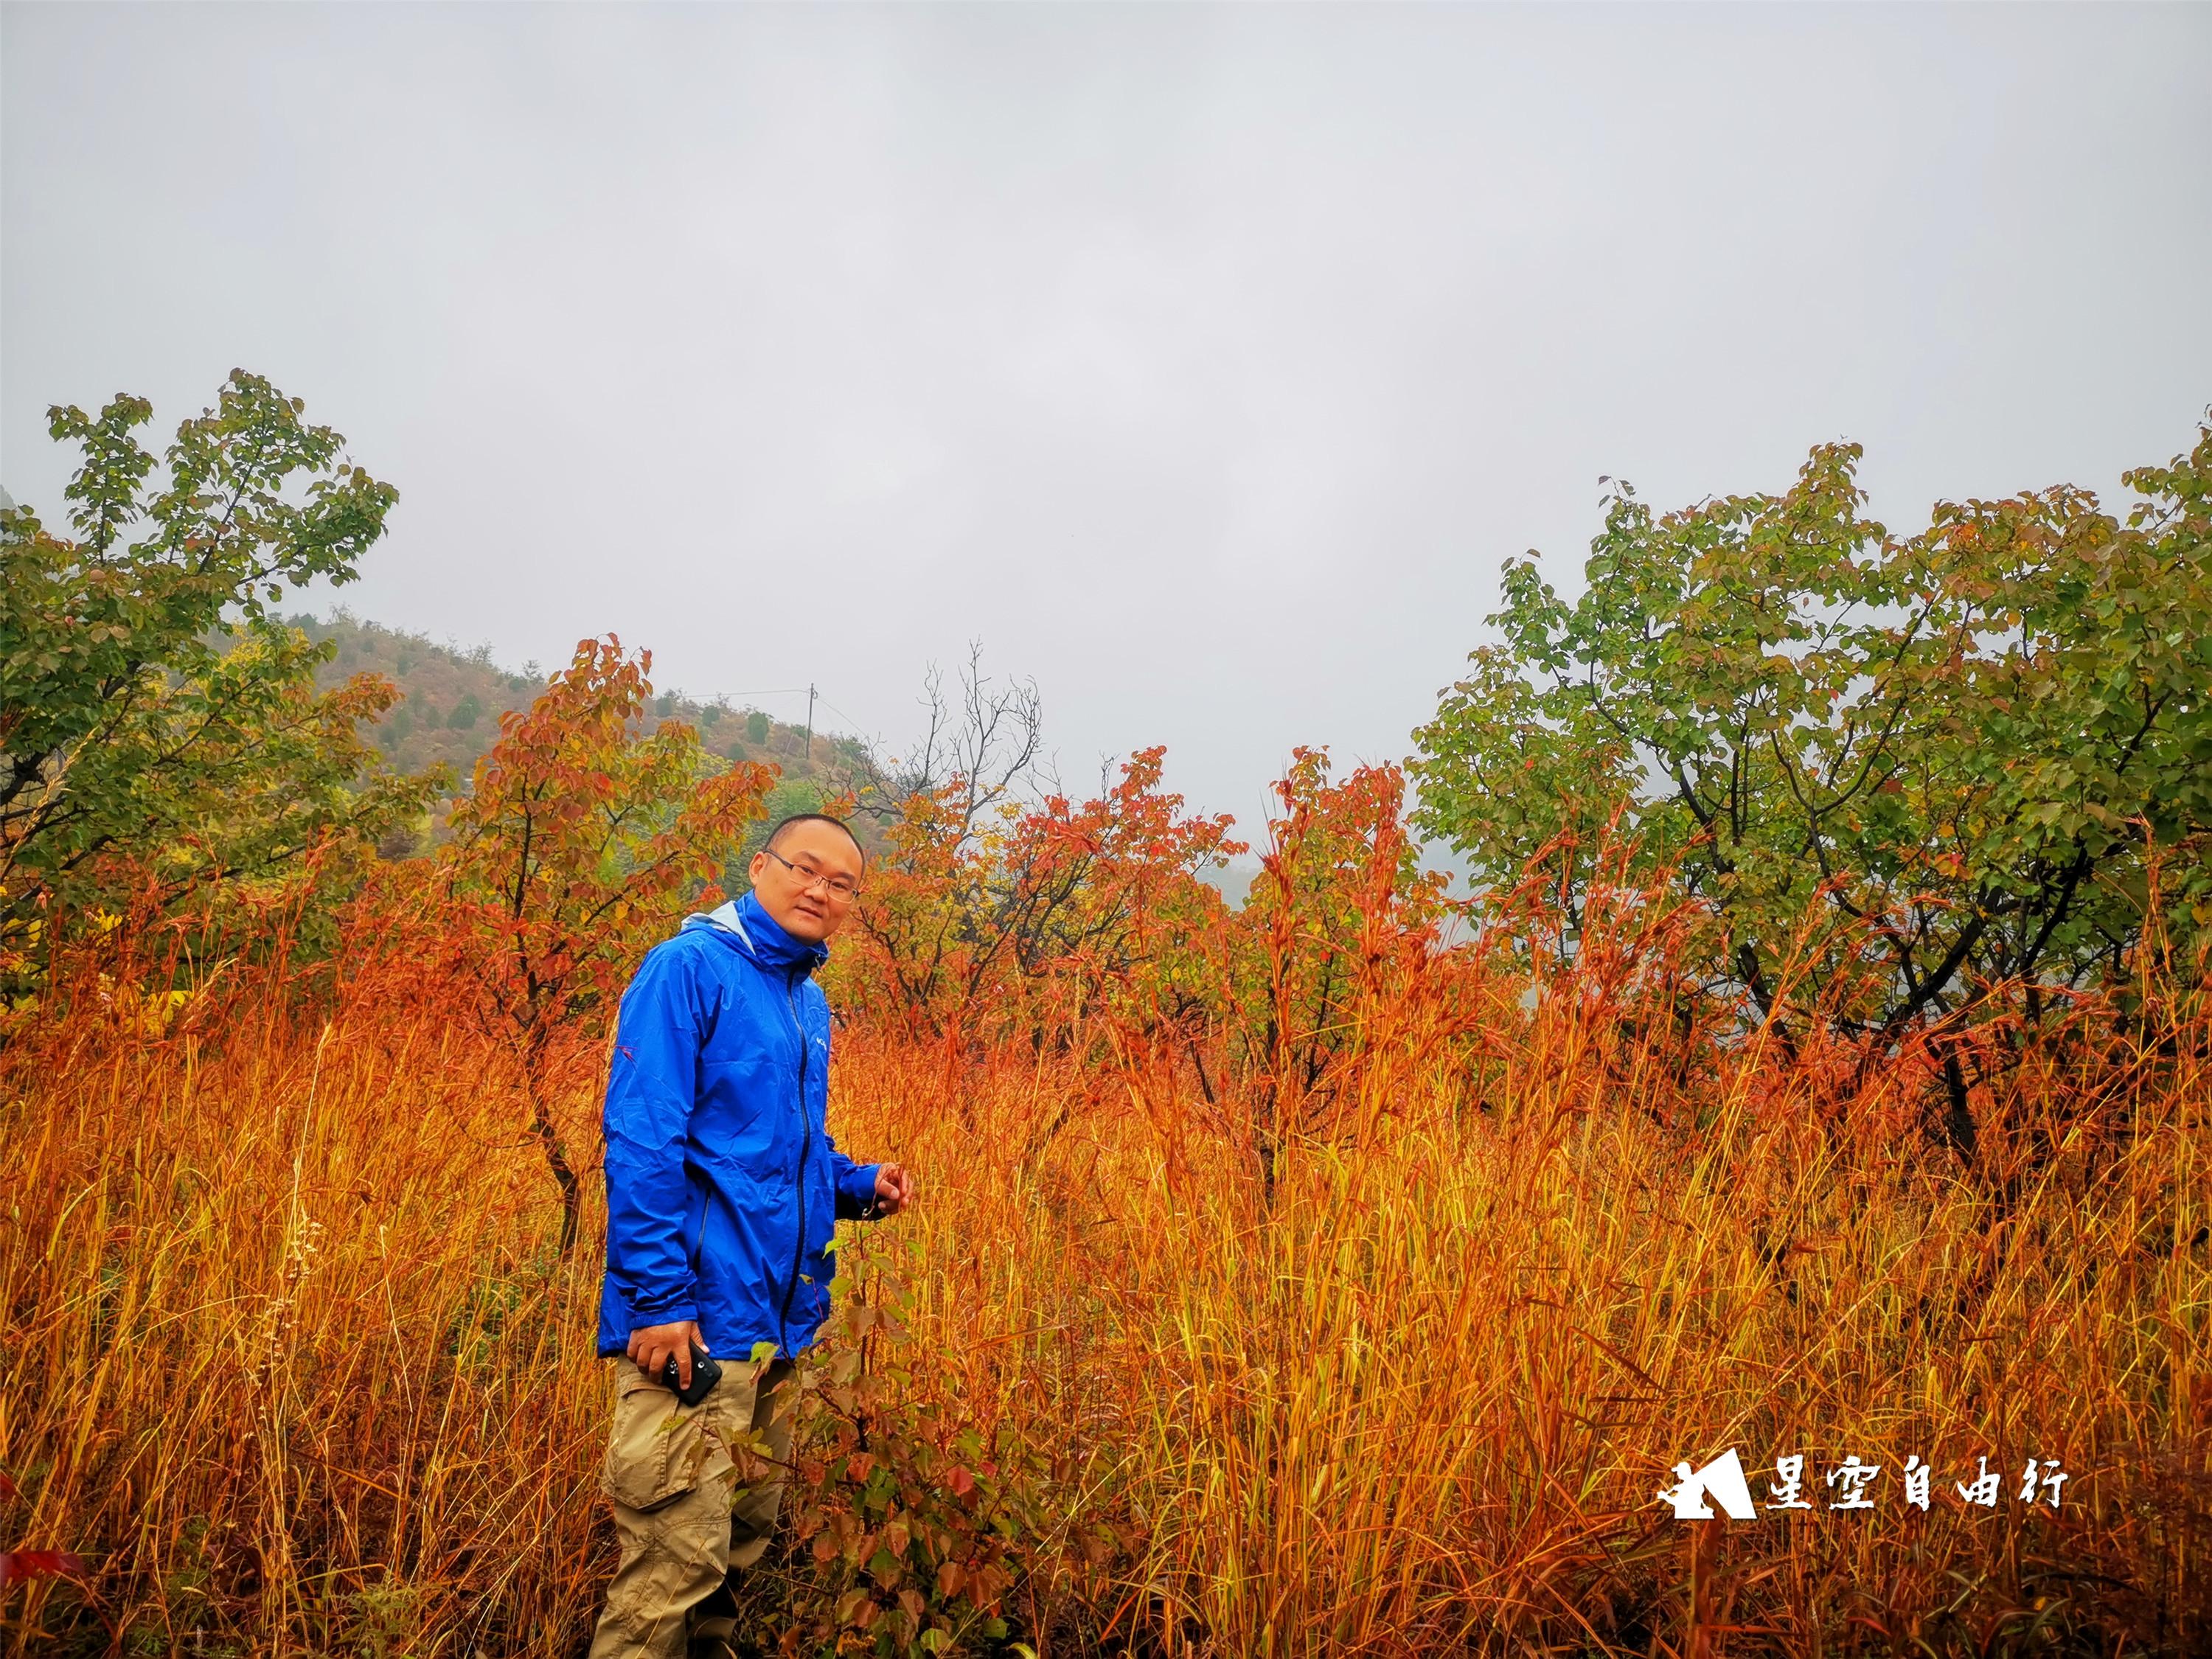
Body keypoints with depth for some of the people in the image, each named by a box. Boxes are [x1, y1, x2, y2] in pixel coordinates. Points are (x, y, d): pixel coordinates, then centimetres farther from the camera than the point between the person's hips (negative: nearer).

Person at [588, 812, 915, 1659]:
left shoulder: (809, 1001, 15)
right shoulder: (689, 967, -11)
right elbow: (640, 1143, -17)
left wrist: (858, 1184, 6)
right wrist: (659, 1298, -22)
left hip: (781, 1323, 9)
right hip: (696, 1322, -9)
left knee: (744, 1539, 19)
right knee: (675, 1561, -6)